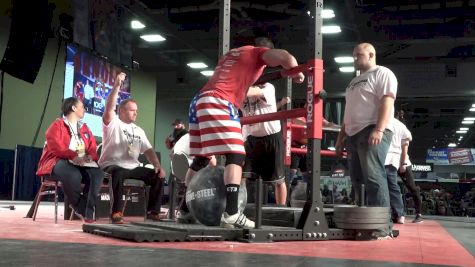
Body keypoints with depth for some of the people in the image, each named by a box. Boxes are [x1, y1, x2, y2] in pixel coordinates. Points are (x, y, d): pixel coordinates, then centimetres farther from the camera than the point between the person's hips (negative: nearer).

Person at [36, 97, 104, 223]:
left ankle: (88, 212, -25)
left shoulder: (84, 128, 23)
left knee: (98, 174, -27)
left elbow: (93, 148, 14)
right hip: (59, 162, -5)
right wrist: (73, 156, -27)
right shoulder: (57, 125, 3)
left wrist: (90, 156, -11)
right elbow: (55, 146, -14)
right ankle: (79, 207, -15)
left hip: (82, 163, 5)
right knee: (73, 175, -40)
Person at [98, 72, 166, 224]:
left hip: (133, 167, 6)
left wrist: (158, 165, -6)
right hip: (112, 165, -6)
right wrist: (116, 86, -26)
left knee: (158, 176, -8)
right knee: (119, 173, -40)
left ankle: (153, 211, -1)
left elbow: (148, 150, 12)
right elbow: (109, 109, -18)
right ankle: (116, 212, -32)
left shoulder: (139, 131, 19)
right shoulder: (113, 124, 1)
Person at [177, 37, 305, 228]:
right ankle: (231, 213, -25)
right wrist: (296, 74, 13)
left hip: (200, 101, 8)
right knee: (235, 155, -12)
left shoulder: (232, 54, 33)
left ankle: (185, 209, 21)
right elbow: (286, 58, -5)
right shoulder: (258, 53, 11)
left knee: (200, 159, 15)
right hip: (218, 103, -8)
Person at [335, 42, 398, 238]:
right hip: (353, 134, 9)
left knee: (373, 177, -16)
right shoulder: (355, 81, 27)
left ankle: (382, 226, -16)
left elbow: (387, 101, -12)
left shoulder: (382, 73, 1)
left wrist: (379, 129, -24)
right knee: (358, 180, 5)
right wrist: (340, 137, 23)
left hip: (372, 132, -9)